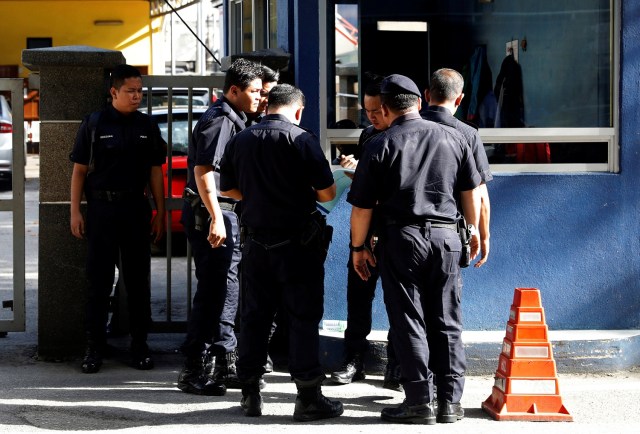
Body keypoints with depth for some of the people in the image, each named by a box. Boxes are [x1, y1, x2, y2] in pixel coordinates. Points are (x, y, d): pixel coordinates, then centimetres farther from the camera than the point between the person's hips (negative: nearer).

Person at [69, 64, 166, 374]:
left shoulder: (147, 126, 7)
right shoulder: (94, 123, 0)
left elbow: (155, 171, 10)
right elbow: (79, 170, 2)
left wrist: (160, 213, 6)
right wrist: (75, 211, -4)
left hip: (135, 209, 2)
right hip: (101, 208, -2)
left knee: (137, 279, 6)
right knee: (98, 281, 1)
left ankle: (139, 346, 13)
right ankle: (95, 347, 6)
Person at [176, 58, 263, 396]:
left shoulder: (233, 120, 18)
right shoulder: (218, 120, -13)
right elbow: (202, 171, -22)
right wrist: (216, 218, -26)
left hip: (225, 213, 10)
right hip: (211, 214, -10)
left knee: (226, 288, 13)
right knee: (214, 290, -9)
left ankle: (225, 364, 21)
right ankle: (195, 371, -5)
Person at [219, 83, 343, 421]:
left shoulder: (240, 141, 4)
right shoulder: (301, 140, -11)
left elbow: (228, 189, 13)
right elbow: (327, 192, -11)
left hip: (256, 241, 5)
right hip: (297, 242, -4)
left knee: (254, 317, 12)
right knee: (303, 318, 0)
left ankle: (250, 394, 16)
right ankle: (308, 397, 0)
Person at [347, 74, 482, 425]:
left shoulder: (381, 146, -5)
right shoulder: (452, 138, 5)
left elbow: (362, 206, -5)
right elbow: (471, 191, 13)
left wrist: (358, 247, 7)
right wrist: (473, 230, 27)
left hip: (401, 238, -3)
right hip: (446, 236, 3)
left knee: (409, 322, 3)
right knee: (446, 322, 9)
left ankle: (420, 401, 2)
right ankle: (450, 400, 10)